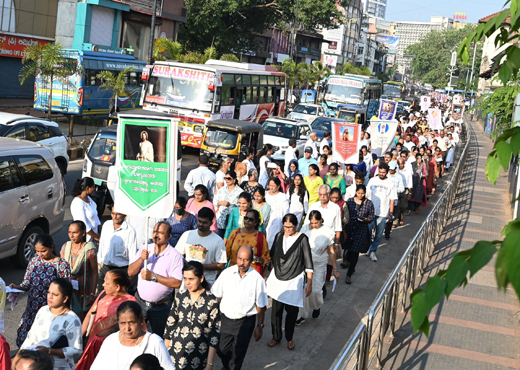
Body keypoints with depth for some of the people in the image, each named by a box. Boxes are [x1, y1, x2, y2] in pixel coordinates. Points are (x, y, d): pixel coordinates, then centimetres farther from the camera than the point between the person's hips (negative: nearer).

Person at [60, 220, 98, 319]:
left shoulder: (89, 250, -11)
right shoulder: (65, 247, 4)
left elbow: (94, 273, -7)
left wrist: (92, 294, -11)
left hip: (83, 291, -4)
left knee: (81, 319, -1)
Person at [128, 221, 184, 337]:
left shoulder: (175, 256, -11)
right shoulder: (144, 249, 3)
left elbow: (177, 283, -19)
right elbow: (130, 272, 0)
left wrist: (153, 277, -20)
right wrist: (141, 259, -17)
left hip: (161, 307, -3)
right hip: (140, 301, 3)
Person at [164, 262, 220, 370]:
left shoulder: (211, 301, -10)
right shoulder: (180, 296, 1)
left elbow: (215, 334, -9)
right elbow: (170, 323, 8)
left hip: (198, 358, -3)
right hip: (176, 353, 3)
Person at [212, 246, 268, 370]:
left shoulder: (257, 279, -13)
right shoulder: (227, 273, -5)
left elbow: (261, 306, -6)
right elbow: (216, 296, 4)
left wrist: (259, 326, -5)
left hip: (245, 322, -3)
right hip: (225, 319, 3)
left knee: (238, 354, 6)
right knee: (222, 350, 16)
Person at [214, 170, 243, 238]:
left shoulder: (240, 191, -1)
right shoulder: (221, 190, 16)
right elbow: (214, 202, 13)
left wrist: (230, 204, -12)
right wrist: (221, 203, -5)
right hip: (221, 219, 4)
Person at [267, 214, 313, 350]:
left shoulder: (302, 239, -11)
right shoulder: (279, 236, 1)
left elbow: (308, 263, -8)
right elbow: (272, 256, 13)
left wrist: (309, 283, -9)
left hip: (294, 280, -3)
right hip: (277, 278, 3)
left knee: (292, 310, 3)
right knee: (276, 309, 7)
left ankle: (289, 338, 25)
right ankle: (276, 337, 25)